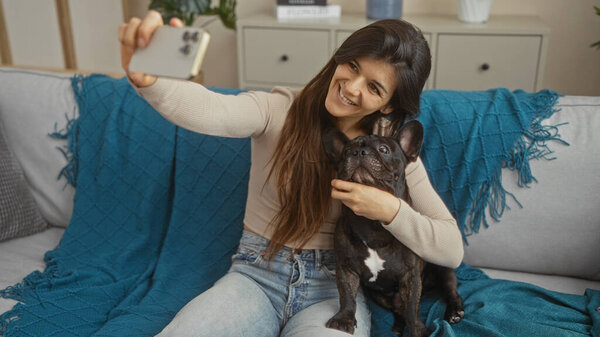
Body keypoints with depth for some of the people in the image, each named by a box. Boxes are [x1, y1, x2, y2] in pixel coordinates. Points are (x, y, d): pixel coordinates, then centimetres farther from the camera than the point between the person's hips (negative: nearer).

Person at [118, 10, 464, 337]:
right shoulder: (280, 110, -7)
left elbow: (452, 251, -3)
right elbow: (209, 110, -30)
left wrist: (390, 209, -19)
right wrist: (148, 77, -51)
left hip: (334, 288, 0)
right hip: (256, 276, 0)